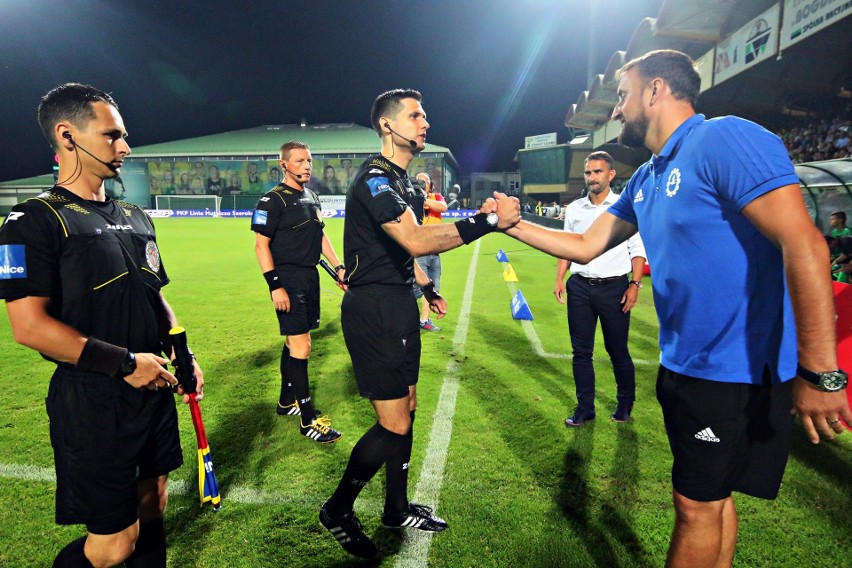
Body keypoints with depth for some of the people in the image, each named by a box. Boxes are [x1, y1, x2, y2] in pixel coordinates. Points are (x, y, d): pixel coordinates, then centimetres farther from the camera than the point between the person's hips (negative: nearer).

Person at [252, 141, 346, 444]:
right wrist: (275, 286, -18)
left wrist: (339, 267, 13)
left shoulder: (312, 197, 13)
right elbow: (261, 245, -13)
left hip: (310, 277, 8)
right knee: (301, 346, -7)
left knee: (294, 341, 16)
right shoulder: (273, 200, -10)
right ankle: (308, 419, 3)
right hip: (288, 280, -8)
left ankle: (286, 401, 31)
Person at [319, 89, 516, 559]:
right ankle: (337, 510, 17)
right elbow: (417, 241, -33)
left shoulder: (399, 180, 16)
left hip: (398, 305, 10)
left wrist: (426, 287, 21)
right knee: (394, 424, -6)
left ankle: (397, 508, 33)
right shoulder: (374, 178, -17)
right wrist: (487, 221, -31)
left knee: (407, 408, 16)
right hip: (373, 311, -10)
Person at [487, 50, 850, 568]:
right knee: (710, 498, 21)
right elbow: (587, 246, 16)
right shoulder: (645, 180, 10)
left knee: (698, 504, 7)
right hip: (684, 367, 8)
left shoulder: (725, 139, -17)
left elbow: (804, 245, -25)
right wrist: (513, 223, 11)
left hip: (738, 373, -8)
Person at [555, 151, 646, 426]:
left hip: (614, 288, -3)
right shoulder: (574, 208, 9)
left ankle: (625, 404, 29)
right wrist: (559, 279, 3)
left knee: (617, 350, 8)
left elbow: (638, 250, -2)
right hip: (580, 287, 3)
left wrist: (635, 284, -11)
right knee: (581, 350, 7)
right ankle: (585, 407, 20)